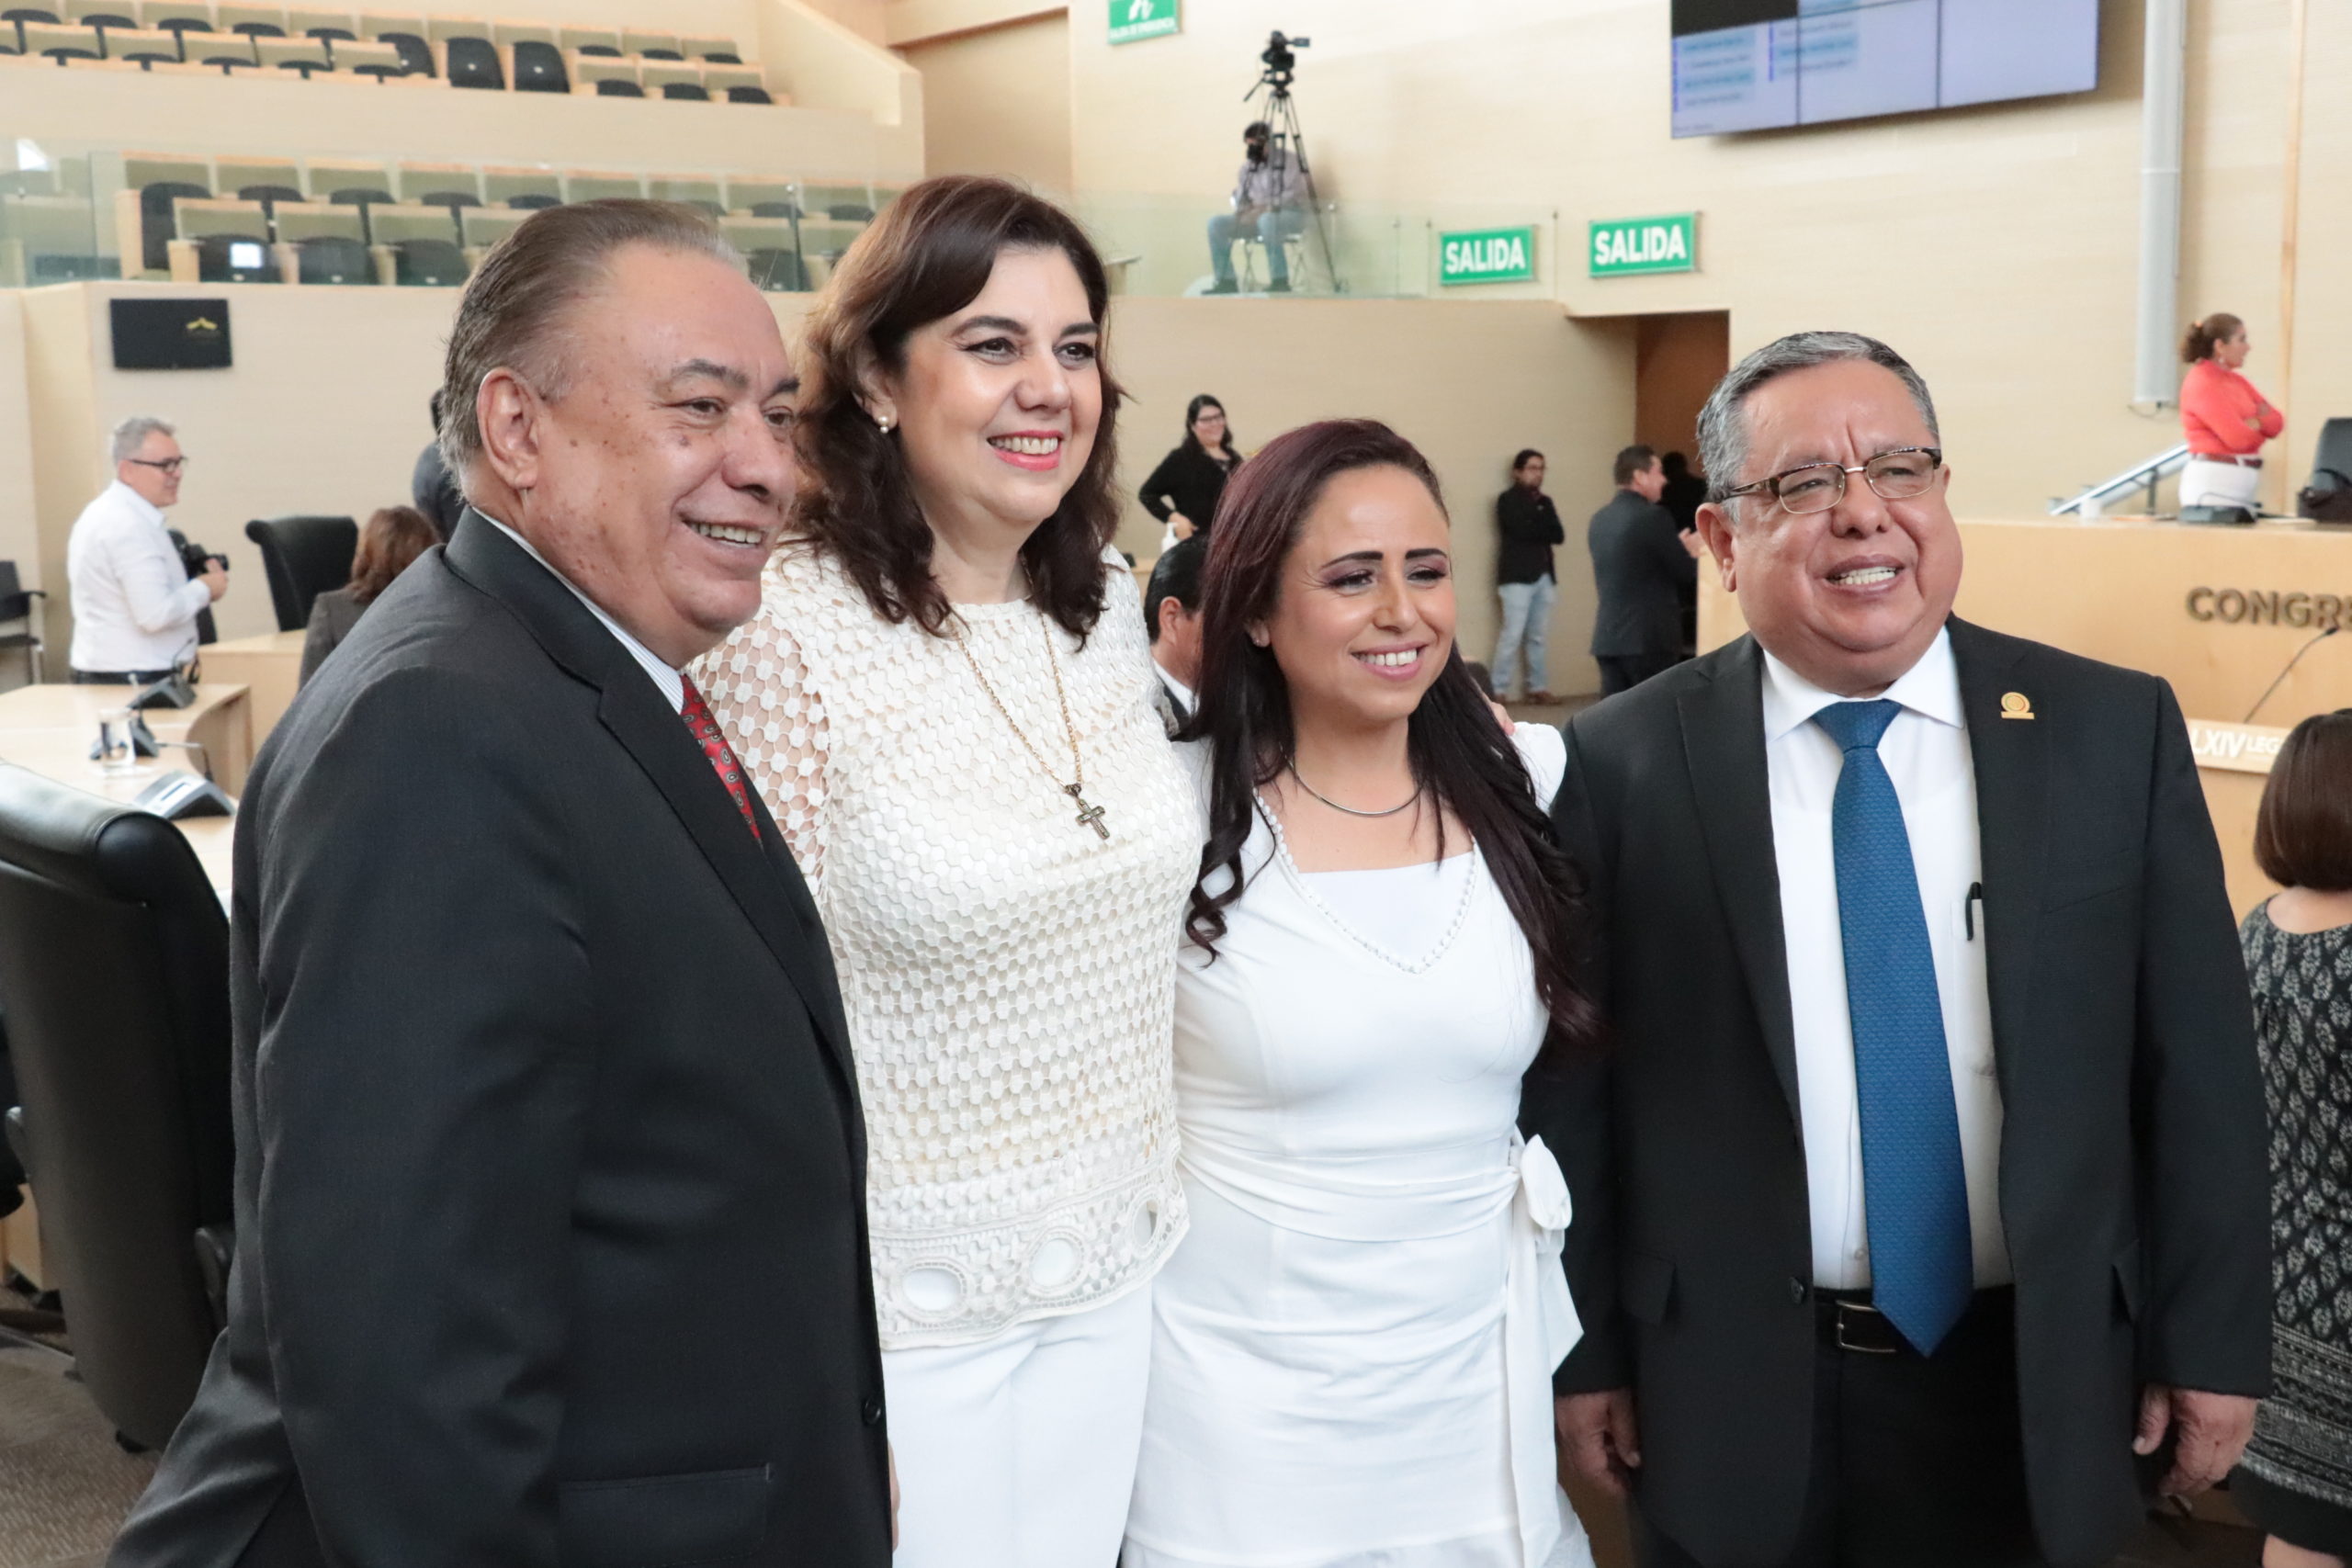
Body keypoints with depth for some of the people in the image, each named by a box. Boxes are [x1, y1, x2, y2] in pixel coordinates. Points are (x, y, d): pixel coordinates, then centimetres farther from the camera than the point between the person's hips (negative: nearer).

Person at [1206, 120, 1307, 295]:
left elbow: (1296, 194, -15)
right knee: (1216, 223, -15)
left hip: (1289, 215, -6)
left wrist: (1268, 207, -24)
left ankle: (1280, 281, -36)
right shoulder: (1249, 165, 13)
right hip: (1254, 216, 6)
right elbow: (1239, 195, 16)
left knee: (1266, 220, -42)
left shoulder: (1288, 159, -5)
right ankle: (1226, 281, -15)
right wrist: (1242, 207, -8)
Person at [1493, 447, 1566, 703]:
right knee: (1512, 635, -10)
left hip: (1544, 576, 6)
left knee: (1538, 636, 7)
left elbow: (1559, 535, 6)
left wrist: (1536, 529, -8)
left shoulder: (1544, 502, 18)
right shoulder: (1507, 500, -1)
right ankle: (1498, 691, -8)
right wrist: (1544, 530, 0)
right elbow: (1522, 529, -16)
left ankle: (1538, 687, 12)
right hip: (1517, 576, -6)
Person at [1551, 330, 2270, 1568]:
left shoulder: (2118, 731, -4)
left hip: (2040, 1388, 2)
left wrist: (2212, 1341, 1)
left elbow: (2196, 1058, -1)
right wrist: (1587, 1353, -2)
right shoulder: (1622, 764, -9)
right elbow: (1576, 1084, -5)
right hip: (1735, 1392, -1)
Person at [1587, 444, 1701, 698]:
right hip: (1650, 638, -7)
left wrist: (1678, 550, 24)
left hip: (1608, 637, 7)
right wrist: (1691, 553, 14)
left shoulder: (1599, 519, 11)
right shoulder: (1652, 516, -12)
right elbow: (1686, 573, -8)